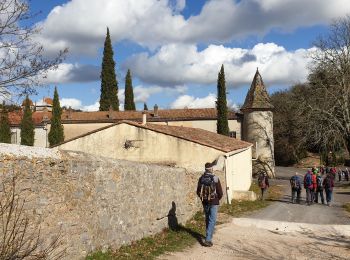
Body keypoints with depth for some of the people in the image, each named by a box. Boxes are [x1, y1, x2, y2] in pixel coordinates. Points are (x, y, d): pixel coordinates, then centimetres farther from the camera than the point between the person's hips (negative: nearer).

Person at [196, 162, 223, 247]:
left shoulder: (201, 178, -4)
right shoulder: (215, 178, -14)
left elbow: (198, 192, 2)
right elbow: (220, 192, -10)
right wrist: (218, 198, 9)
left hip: (205, 202, 4)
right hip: (214, 202, -4)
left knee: (207, 219, 20)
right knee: (212, 221, -1)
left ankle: (208, 235, 35)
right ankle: (208, 239, -9)